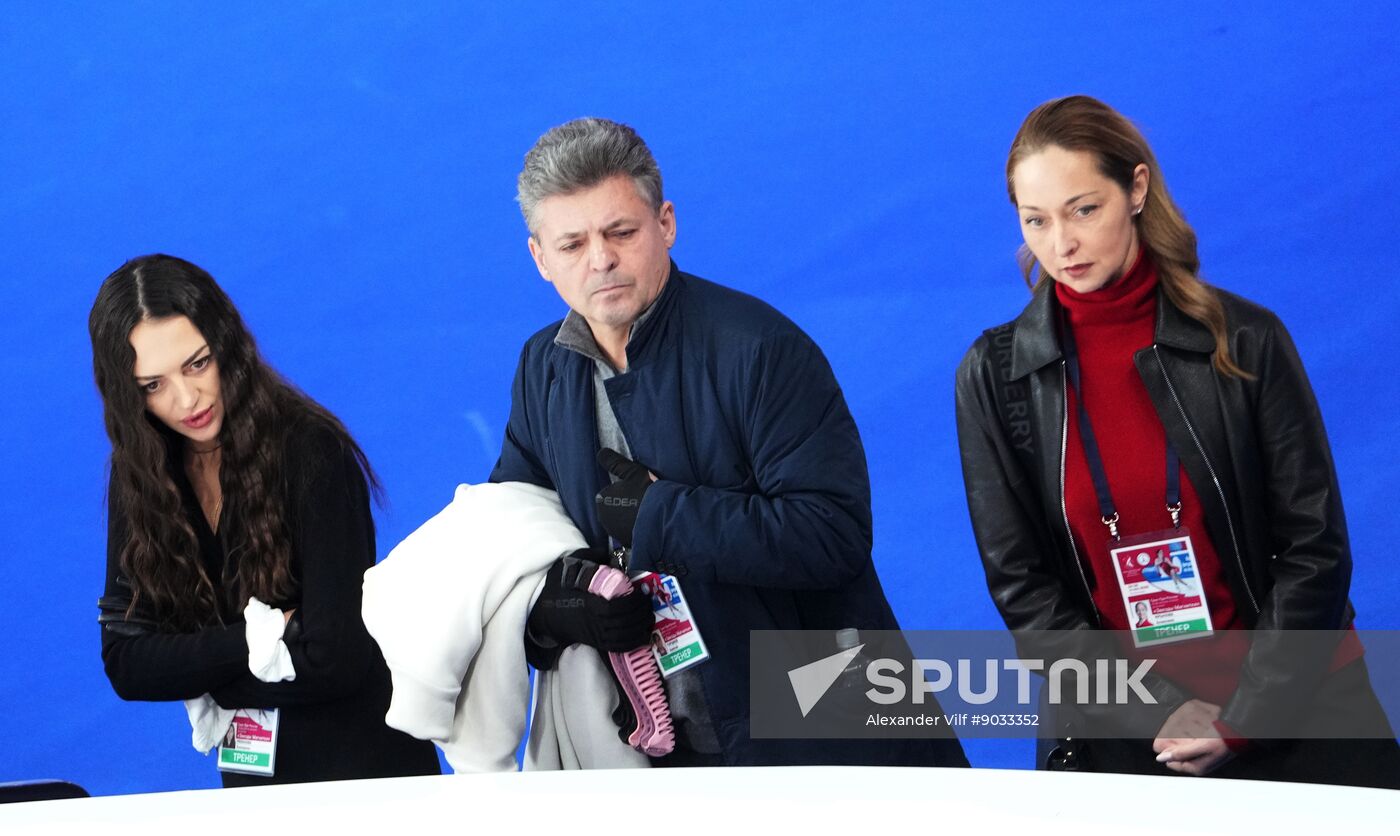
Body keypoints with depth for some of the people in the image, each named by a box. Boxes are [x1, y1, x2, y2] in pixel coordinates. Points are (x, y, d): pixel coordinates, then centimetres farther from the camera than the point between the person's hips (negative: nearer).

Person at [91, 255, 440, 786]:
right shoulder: (142, 474, 1)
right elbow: (124, 663, -3)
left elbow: (334, 660, -18)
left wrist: (197, 669, -4)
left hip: (365, 769, -6)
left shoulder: (313, 455, -15)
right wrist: (261, 636, -15)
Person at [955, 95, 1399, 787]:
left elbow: (1314, 548, -4)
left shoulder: (1244, 340, -5)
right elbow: (1019, 583, -3)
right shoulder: (994, 377, -2)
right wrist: (1164, 711, -11)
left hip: (1295, 716, 0)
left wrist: (1245, 717, -12)